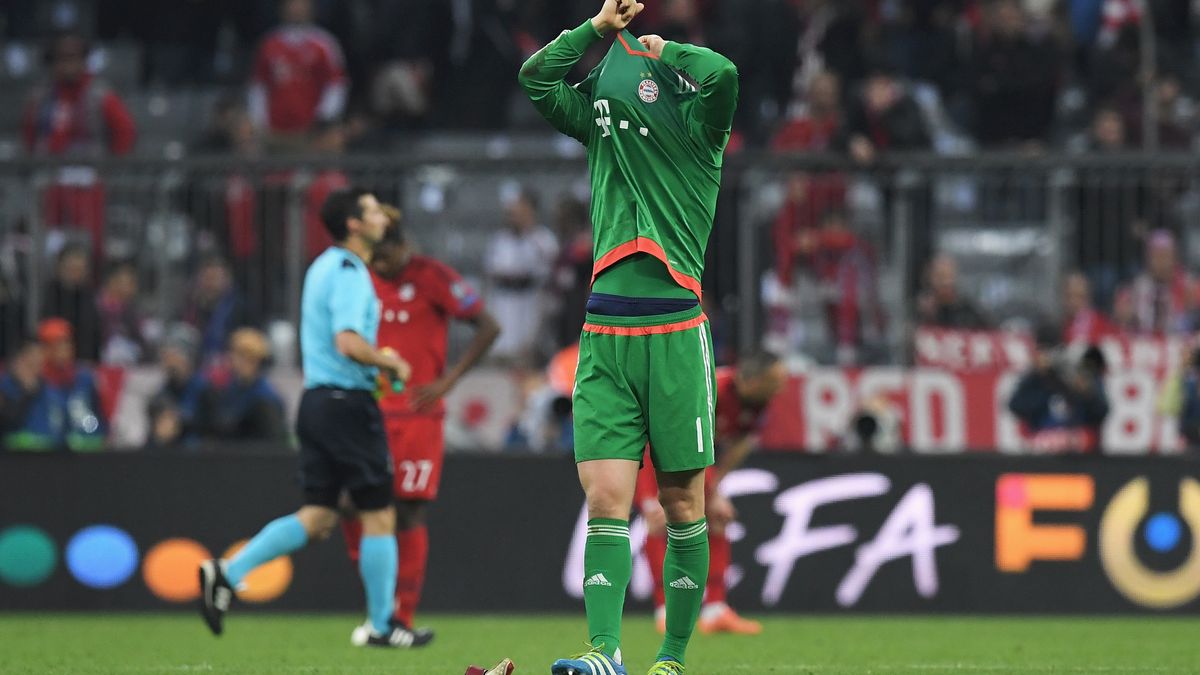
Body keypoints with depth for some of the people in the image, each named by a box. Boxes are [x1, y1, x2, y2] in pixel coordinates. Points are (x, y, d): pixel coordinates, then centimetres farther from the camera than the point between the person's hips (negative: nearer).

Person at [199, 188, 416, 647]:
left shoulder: (324, 267, 16)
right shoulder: (349, 273, -15)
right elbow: (349, 343, -28)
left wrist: (378, 360, 20)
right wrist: (391, 364, -13)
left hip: (316, 399, 9)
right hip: (348, 402, -9)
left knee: (317, 517, 9)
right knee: (379, 516, 1)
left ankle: (227, 574, -3)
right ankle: (381, 626, 8)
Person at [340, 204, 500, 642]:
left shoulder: (432, 277, -6)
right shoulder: (364, 278, 9)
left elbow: (488, 327, -7)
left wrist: (448, 380, -13)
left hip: (417, 413, -5)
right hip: (371, 411, 5)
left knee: (408, 514, -5)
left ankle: (403, 618, 1)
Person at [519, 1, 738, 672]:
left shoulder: (698, 130, 4)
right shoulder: (602, 127, 17)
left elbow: (724, 74, -14)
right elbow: (536, 75, 15)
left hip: (676, 333, -3)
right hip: (605, 334, 3)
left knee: (682, 503, 1)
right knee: (606, 497, -9)